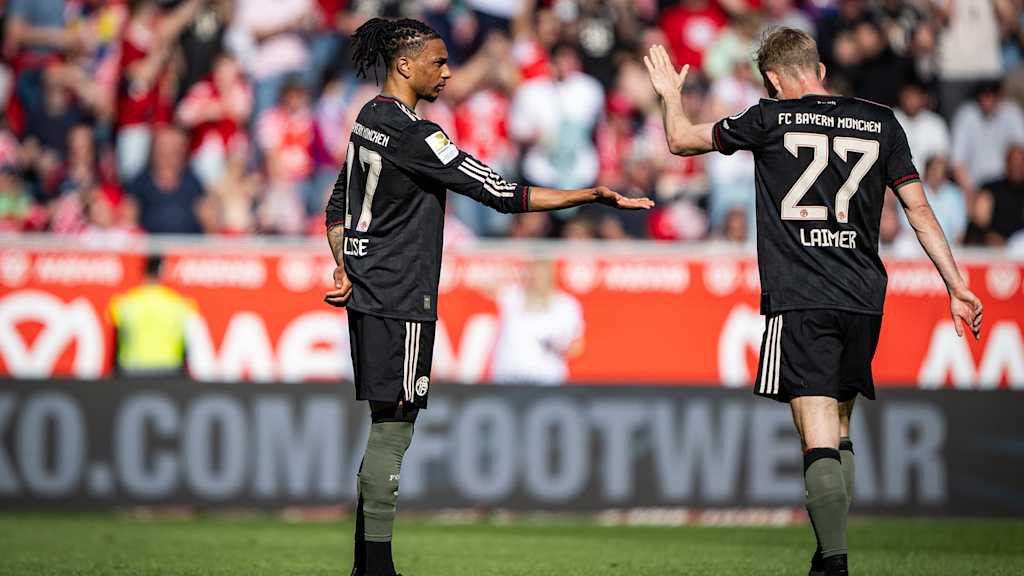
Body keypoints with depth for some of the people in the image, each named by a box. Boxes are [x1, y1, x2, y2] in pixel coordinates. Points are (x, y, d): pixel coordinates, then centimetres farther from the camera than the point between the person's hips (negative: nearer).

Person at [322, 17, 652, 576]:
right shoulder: (413, 134, -17)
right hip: (399, 301, -10)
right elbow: (499, 193, -19)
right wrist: (589, 195, -18)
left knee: (387, 424, 13)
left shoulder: (369, 121, 12)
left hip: (366, 294, 10)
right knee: (392, 426, -6)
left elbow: (337, 207, 21)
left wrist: (344, 269, 18)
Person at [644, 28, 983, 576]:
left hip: (799, 300, -4)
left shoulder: (771, 120, 1)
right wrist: (957, 287, 12)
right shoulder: (878, 121, 9)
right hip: (863, 300, 4)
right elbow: (919, 208, 9)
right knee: (839, 430, 18)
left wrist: (670, 94, 34)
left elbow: (682, 140, 13)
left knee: (819, 438, -11)